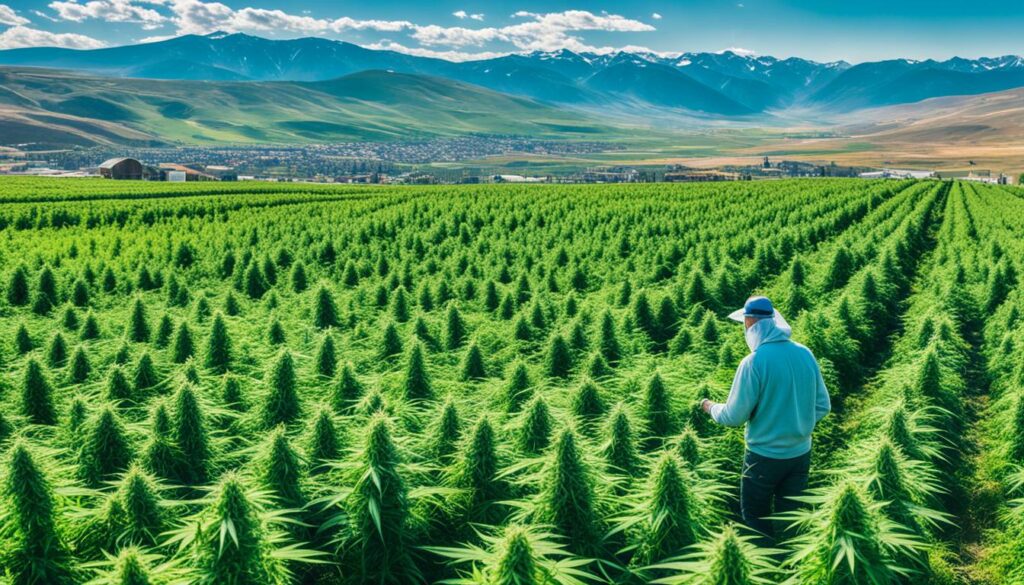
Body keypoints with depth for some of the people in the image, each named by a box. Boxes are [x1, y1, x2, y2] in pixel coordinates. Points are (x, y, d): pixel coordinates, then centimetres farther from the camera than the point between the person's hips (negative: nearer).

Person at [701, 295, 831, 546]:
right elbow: (823, 406, 4)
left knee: (755, 517, 14)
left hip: (765, 456, -5)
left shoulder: (754, 362, -20)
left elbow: (734, 416, -15)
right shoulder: (805, 354, -3)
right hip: (801, 453, 5)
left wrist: (711, 407, 4)